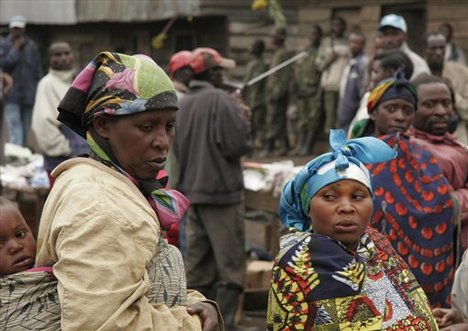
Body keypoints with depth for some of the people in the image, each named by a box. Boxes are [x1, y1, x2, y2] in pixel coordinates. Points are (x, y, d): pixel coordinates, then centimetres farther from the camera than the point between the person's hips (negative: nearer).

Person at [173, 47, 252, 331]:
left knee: (198, 263, 13)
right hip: (222, 190, -8)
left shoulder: (183, 105, 9)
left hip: (192, 190, 8)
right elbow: (237, 144, -18)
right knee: (230, 262, -2)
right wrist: (244, 122, -2)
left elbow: (176, 149, 15)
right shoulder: (220, 100, -14)